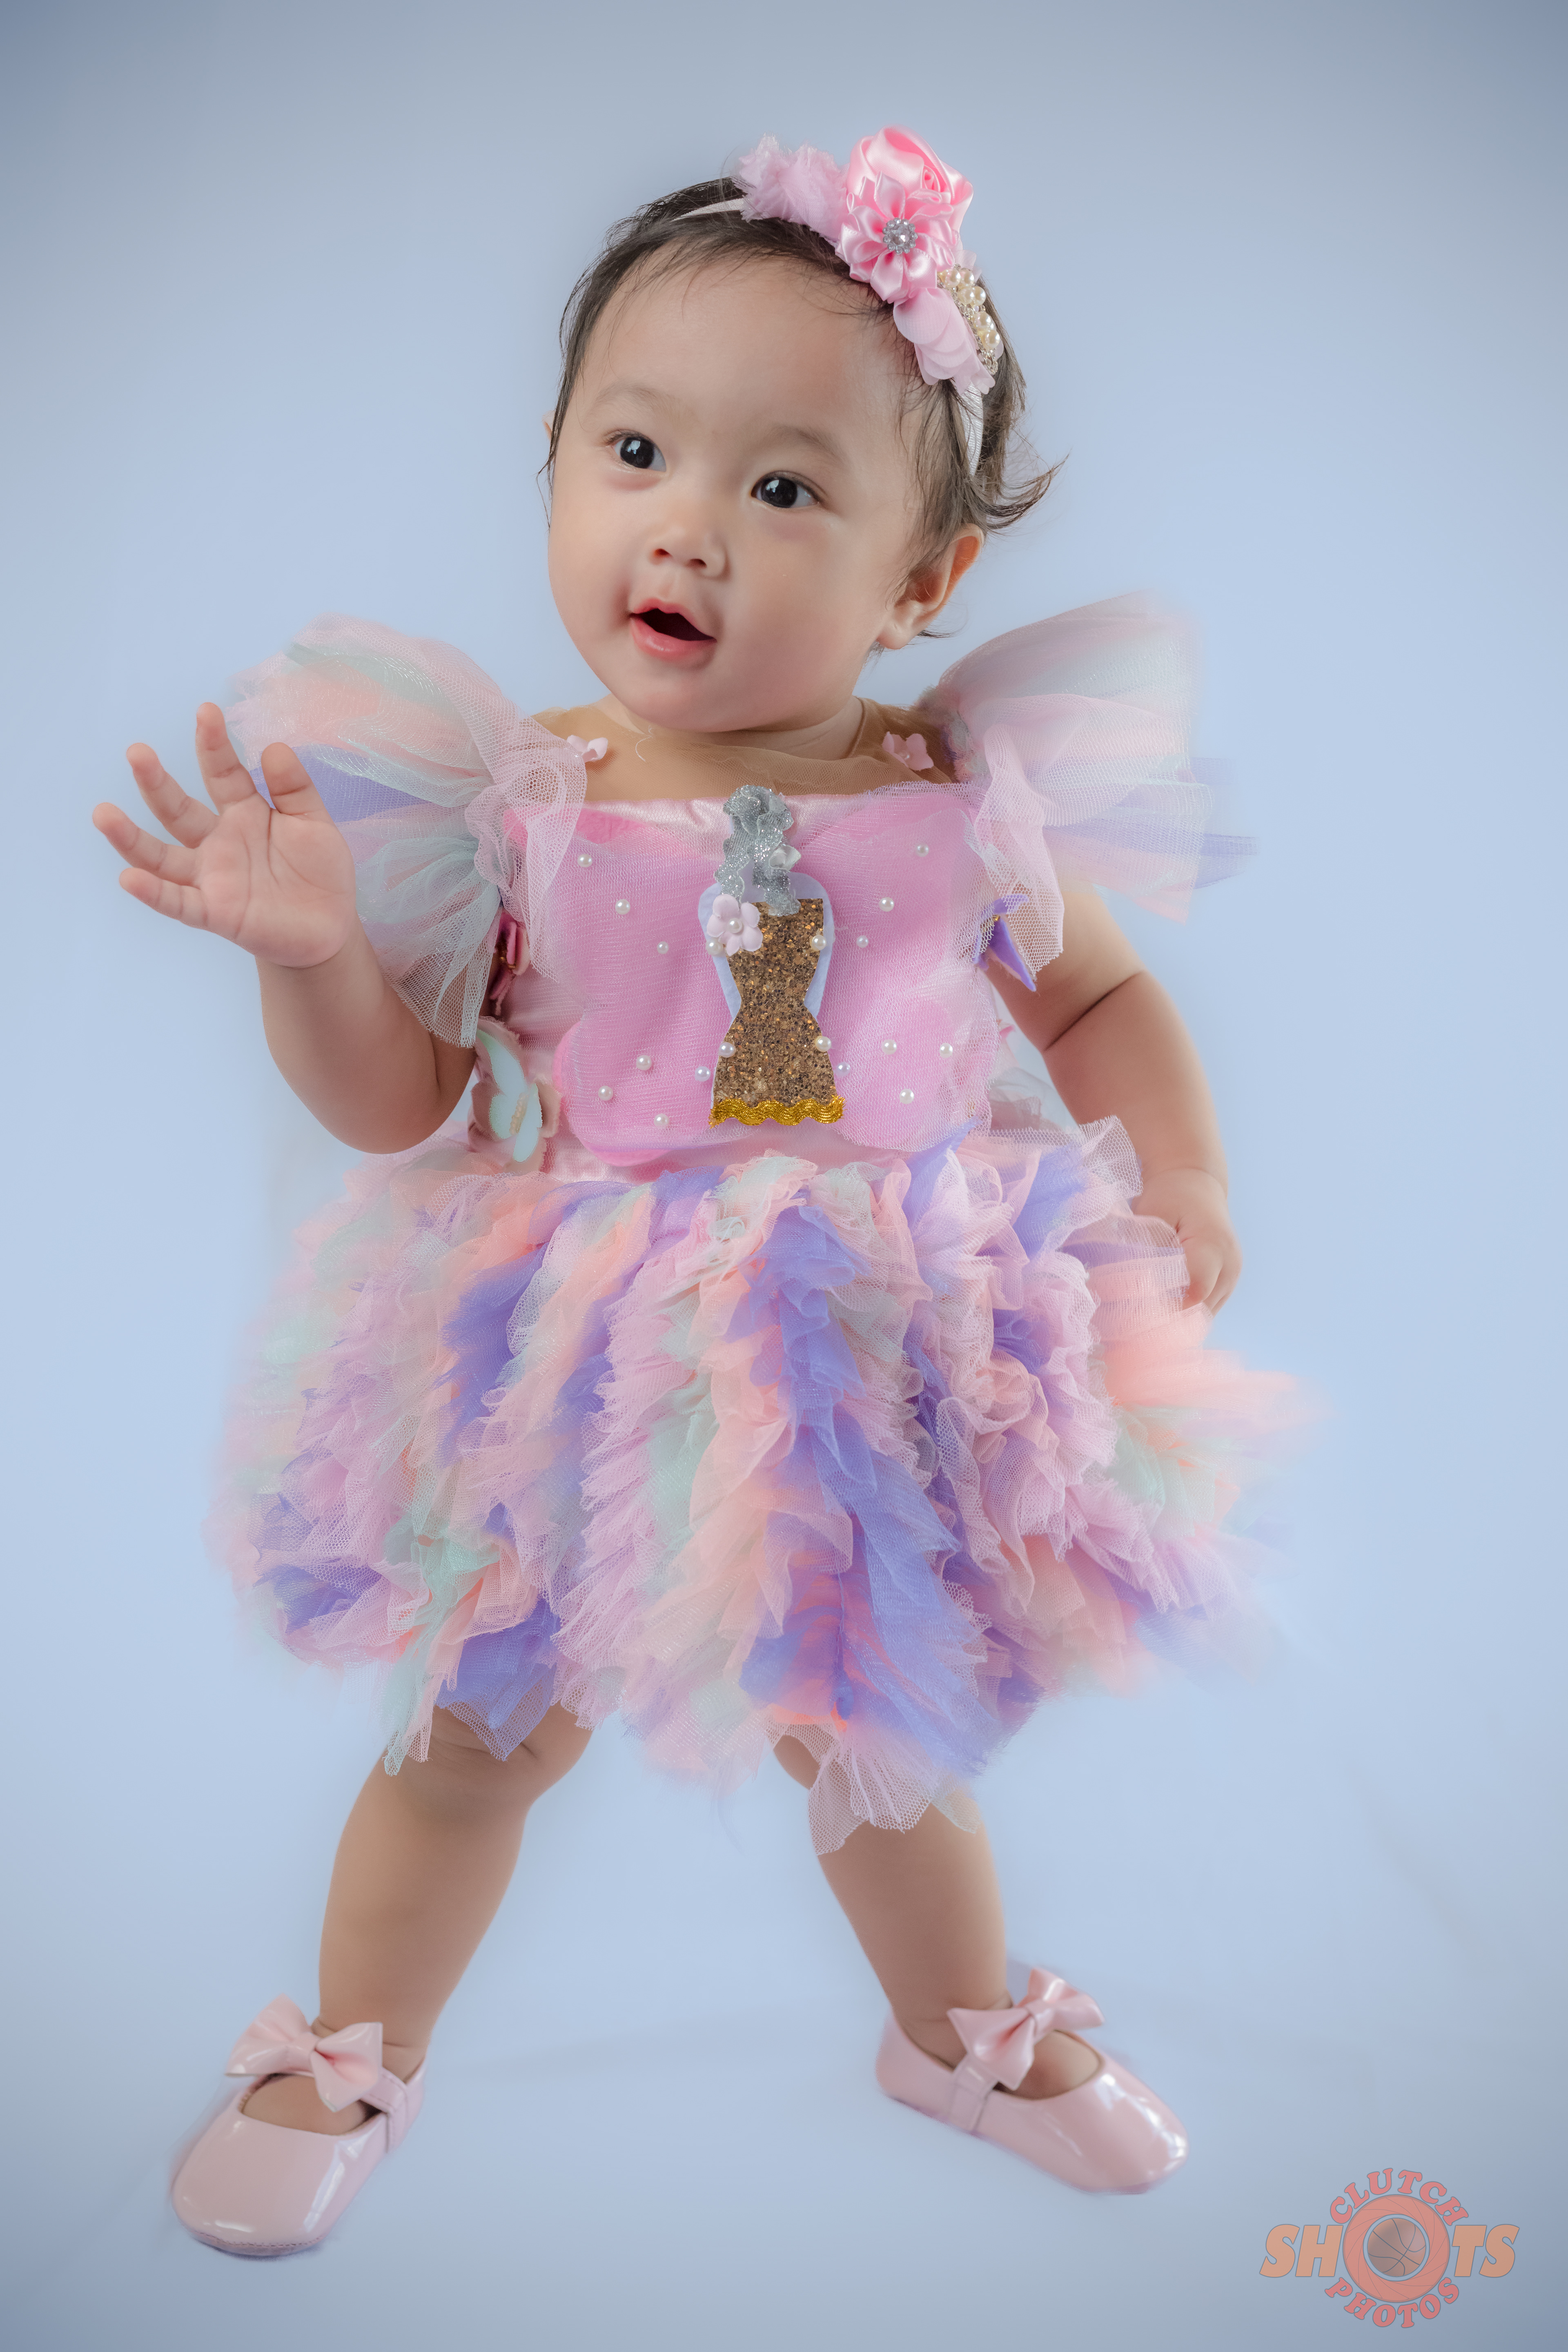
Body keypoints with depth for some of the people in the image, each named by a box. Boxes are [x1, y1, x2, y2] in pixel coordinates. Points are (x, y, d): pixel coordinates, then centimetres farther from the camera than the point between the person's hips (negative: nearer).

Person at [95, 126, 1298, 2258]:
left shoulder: (968, 798, -7)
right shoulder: (517, 814, -11)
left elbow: (1101, 995, 10)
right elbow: (402, 1105, -6)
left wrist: (1184, 1175, -5)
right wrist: (310, 952, -24)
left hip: (888, 1363, 1)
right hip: (594, 1373, 0)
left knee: (879, 1745, 22)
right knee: (478, 1740, 17)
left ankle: (974, 2031, 53)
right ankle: (351, 2059, 46)